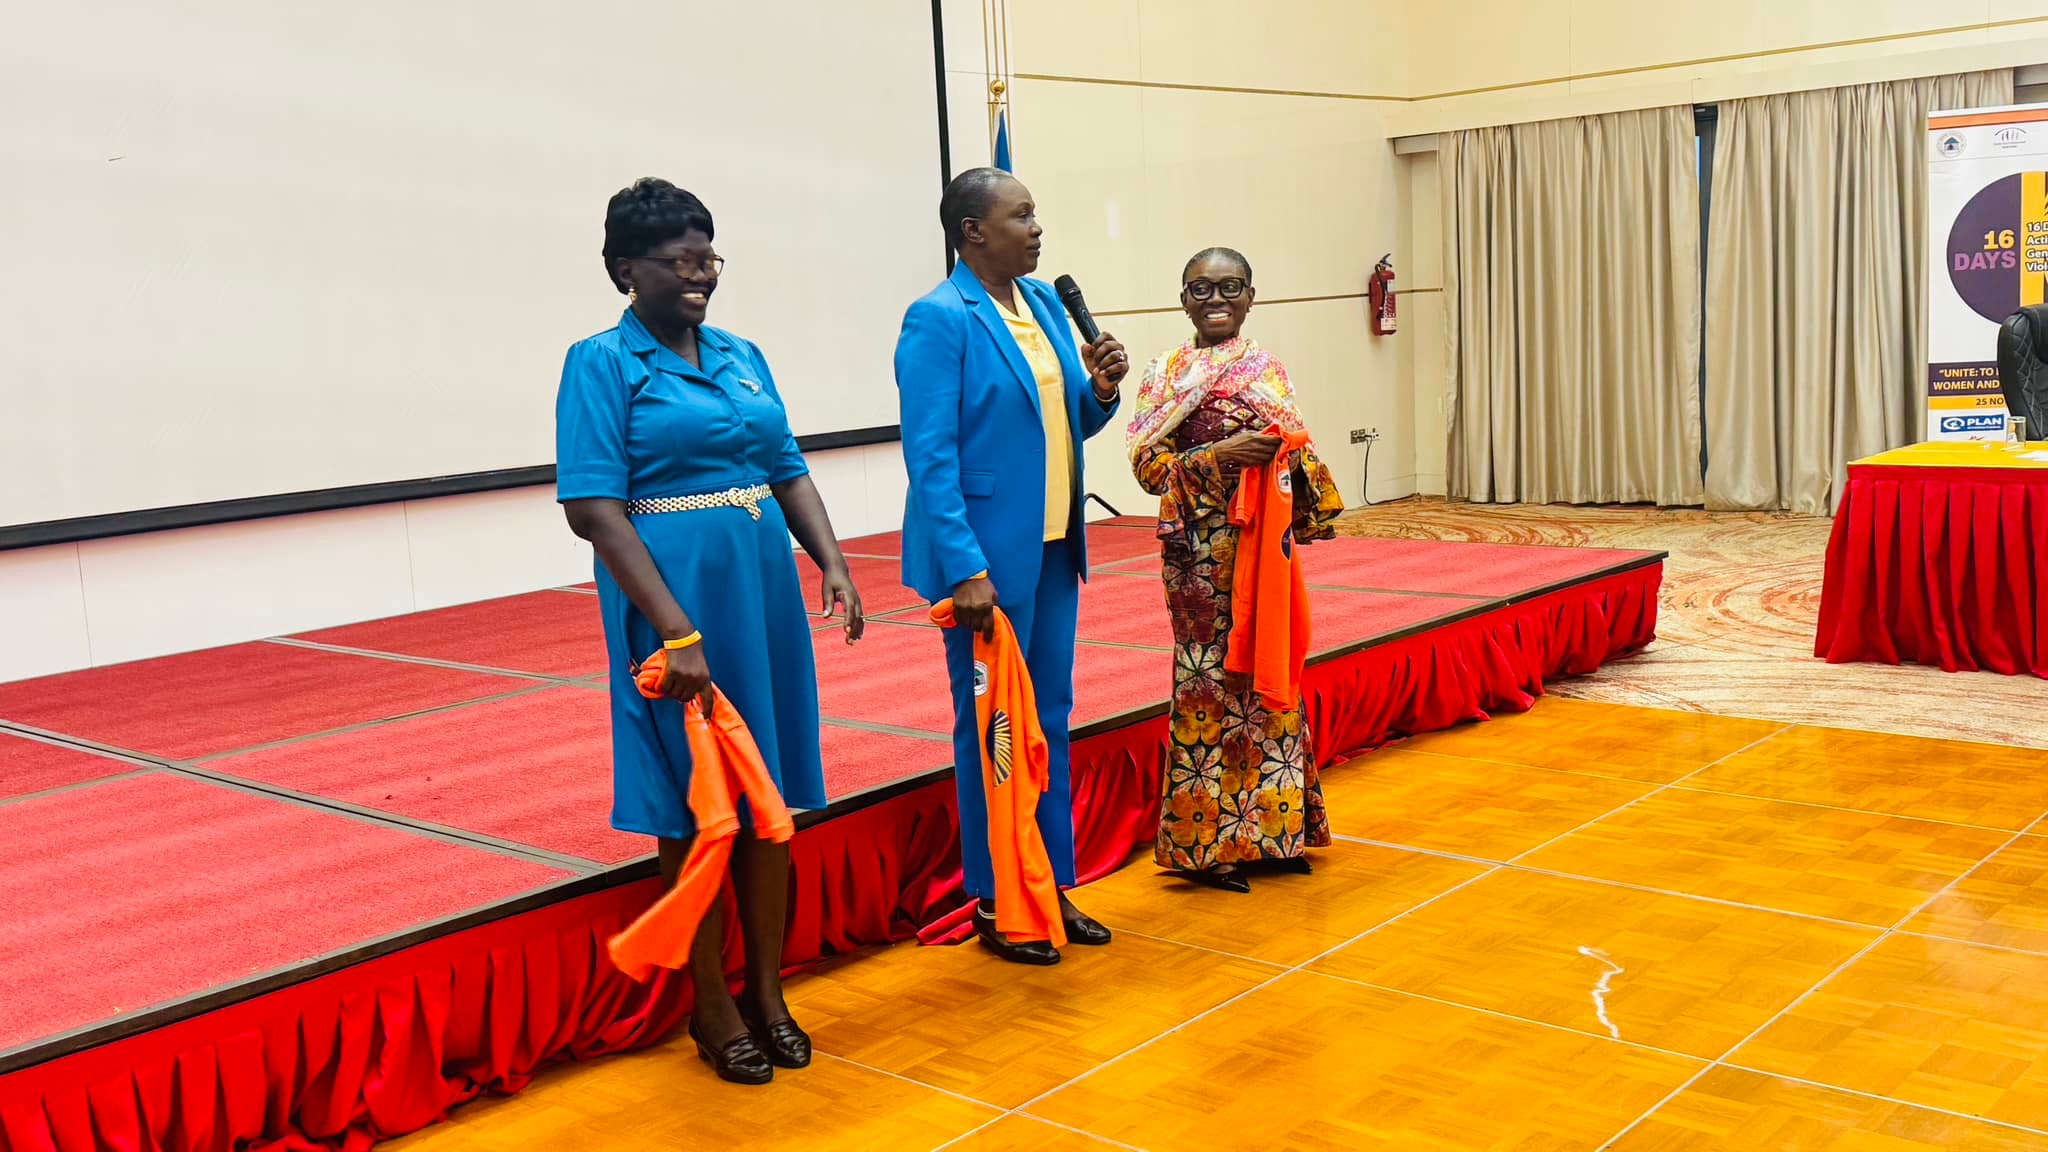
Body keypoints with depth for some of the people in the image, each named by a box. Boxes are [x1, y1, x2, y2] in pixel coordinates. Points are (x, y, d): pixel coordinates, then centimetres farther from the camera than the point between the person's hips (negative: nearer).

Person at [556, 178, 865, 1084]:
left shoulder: (741, 357, 11)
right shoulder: (603, 364, -8)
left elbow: (789, 472, 14)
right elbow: (593, 509, -15)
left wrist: (833, 564, -3)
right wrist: (676, 631, -22)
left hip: (765, 590, 6)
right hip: (673, 600, -6)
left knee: (770, 794, 12)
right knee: (696, 807, 5)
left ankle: (767, 993, 27)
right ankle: (712, 1008, 21)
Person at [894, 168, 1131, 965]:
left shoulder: (1045, 302, 8)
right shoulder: (939, 320, -13)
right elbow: (930, 455, -17)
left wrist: (1101, 390, -5)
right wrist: (966, 569, -22)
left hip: (1053, 548, 7)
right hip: (987, 556, -7)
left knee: (1049, 719, 15)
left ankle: (1053, 889, 28)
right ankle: (995, 907, 17)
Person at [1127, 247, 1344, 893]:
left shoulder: (1264, 368, 9)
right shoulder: (1163, 375, 3)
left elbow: (1291, 451, 1)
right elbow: (1148, 465, -7)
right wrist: (1221, 456, -21)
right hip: (1198, 549, -2)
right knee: (1208, 680, 1)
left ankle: (1269, 828, 20)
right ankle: (1210, 843, 11)